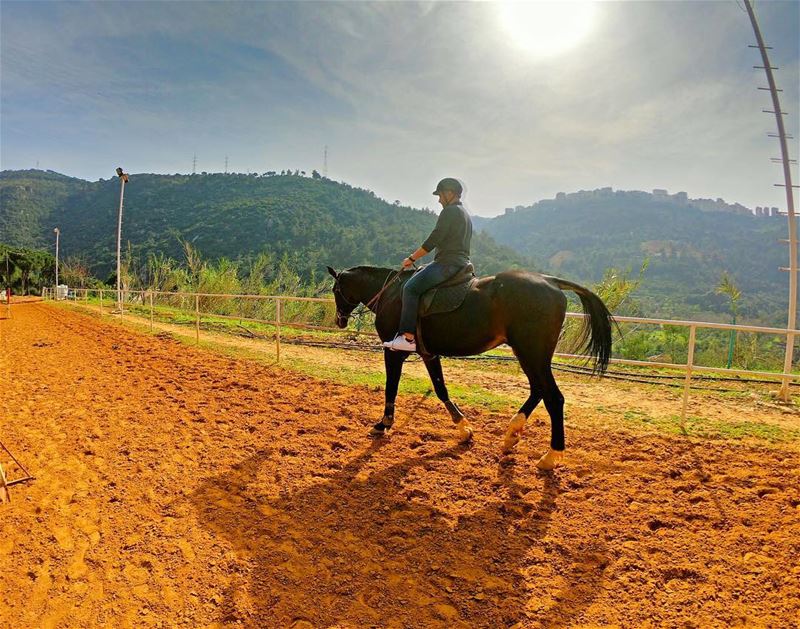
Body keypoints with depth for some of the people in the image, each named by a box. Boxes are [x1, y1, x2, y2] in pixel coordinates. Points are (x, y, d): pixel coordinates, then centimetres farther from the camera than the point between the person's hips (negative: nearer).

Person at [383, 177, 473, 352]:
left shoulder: (450, 211, -7)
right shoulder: (465, 214, 25)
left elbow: (433, 240, -13)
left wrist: (412, 258, -5)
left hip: (448, 263, -11)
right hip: (461, 263, 11)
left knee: (411, 288, -18)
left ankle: (408, 337, -25)